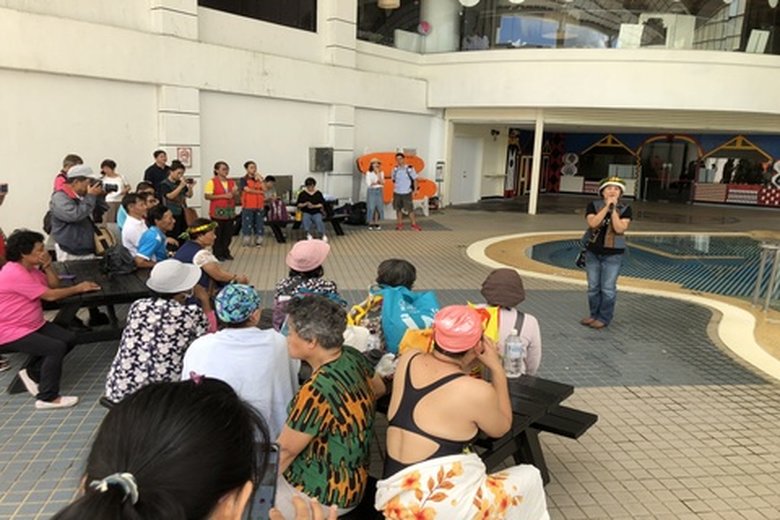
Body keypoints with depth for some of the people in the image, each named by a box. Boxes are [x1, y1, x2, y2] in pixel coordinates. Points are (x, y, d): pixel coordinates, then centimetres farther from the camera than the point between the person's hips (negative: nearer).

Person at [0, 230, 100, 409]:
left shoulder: (29, 268, 6)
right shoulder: (15, 274, -24)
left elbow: (54, 284, 8)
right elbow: (50, 295, -21)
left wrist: (47, 266, -9)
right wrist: (78, 288, -8)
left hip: (33, 325, 10)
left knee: (69, 338, -1)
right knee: (57, 347, -24)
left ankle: (31, 372, 14)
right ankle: (47, 398, -12)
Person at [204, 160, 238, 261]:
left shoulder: (231, 182, 12)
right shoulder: (212, 182, -5)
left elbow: (237, 196, 19)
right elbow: (207, 196, -13)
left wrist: (235, 193, -7)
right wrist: (223, 196, -17)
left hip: (229, 212, 5)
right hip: (217, 212, -5)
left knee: (228, 233, 7)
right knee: (218, 234, 0)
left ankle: (225, 252, 20)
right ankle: (217, 254, 9)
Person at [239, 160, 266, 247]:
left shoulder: (259, 178, 13)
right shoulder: (243, 179, 1)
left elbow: (265, 189, 0)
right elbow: (247, 189, -13)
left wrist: (260, 180, -9)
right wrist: (259, 192, -6)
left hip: (259, 206, 4)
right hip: (248, 207, -4)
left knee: (259, 224, 6)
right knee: (247, 224, -1)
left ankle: (258, 240, 13)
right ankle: (247, 241, 6)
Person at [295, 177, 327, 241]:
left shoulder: (318, 193, 6)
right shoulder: (302, 194, 5)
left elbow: (322, 204, 2)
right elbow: (298, 204, 4)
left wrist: (314, 206, -14)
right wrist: (305, 204, -15)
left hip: (317, 212, 0)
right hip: (306, 212, 0)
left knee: (318, 220, -34)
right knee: (306, 219, -36)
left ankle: (322, 235, -26)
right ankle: (308, 234, -36)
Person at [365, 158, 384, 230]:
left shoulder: (381, 173, 8)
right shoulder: (368, 173, -2)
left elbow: (382, 182, -4)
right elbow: (368, 184, -8)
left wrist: (378, 174, -10)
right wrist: (377, 183, -6)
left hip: (379, 191, 3)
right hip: (371, 191, -3)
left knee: (379, 207, 1)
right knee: (371, 207, -5)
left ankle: (376, 223, 8)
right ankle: (371, 223, 1)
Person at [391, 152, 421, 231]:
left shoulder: (409, 169, -6)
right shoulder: (395, 169, 3)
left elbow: (415, 179, -1)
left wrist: (415, 190, -6)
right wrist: (394, 185, 7)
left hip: (407, 193, -3)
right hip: (397, 193, 3)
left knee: (410, 209, -2)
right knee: (398, 209, 9)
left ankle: (414, 224, 6)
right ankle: (400, 224, 20)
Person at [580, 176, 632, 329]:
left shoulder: (625, 209, -3)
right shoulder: (593, 206, -2)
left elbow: (619, 229, -16)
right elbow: (593, 223, -19)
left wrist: (614, 209, -18)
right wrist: (606, 206, -19)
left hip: (613, 254, -2)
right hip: (592, 252, 2)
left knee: (608, 288, 0)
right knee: (593, 287, 11)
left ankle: (604, 318, 11)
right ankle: (594, 314, 24)